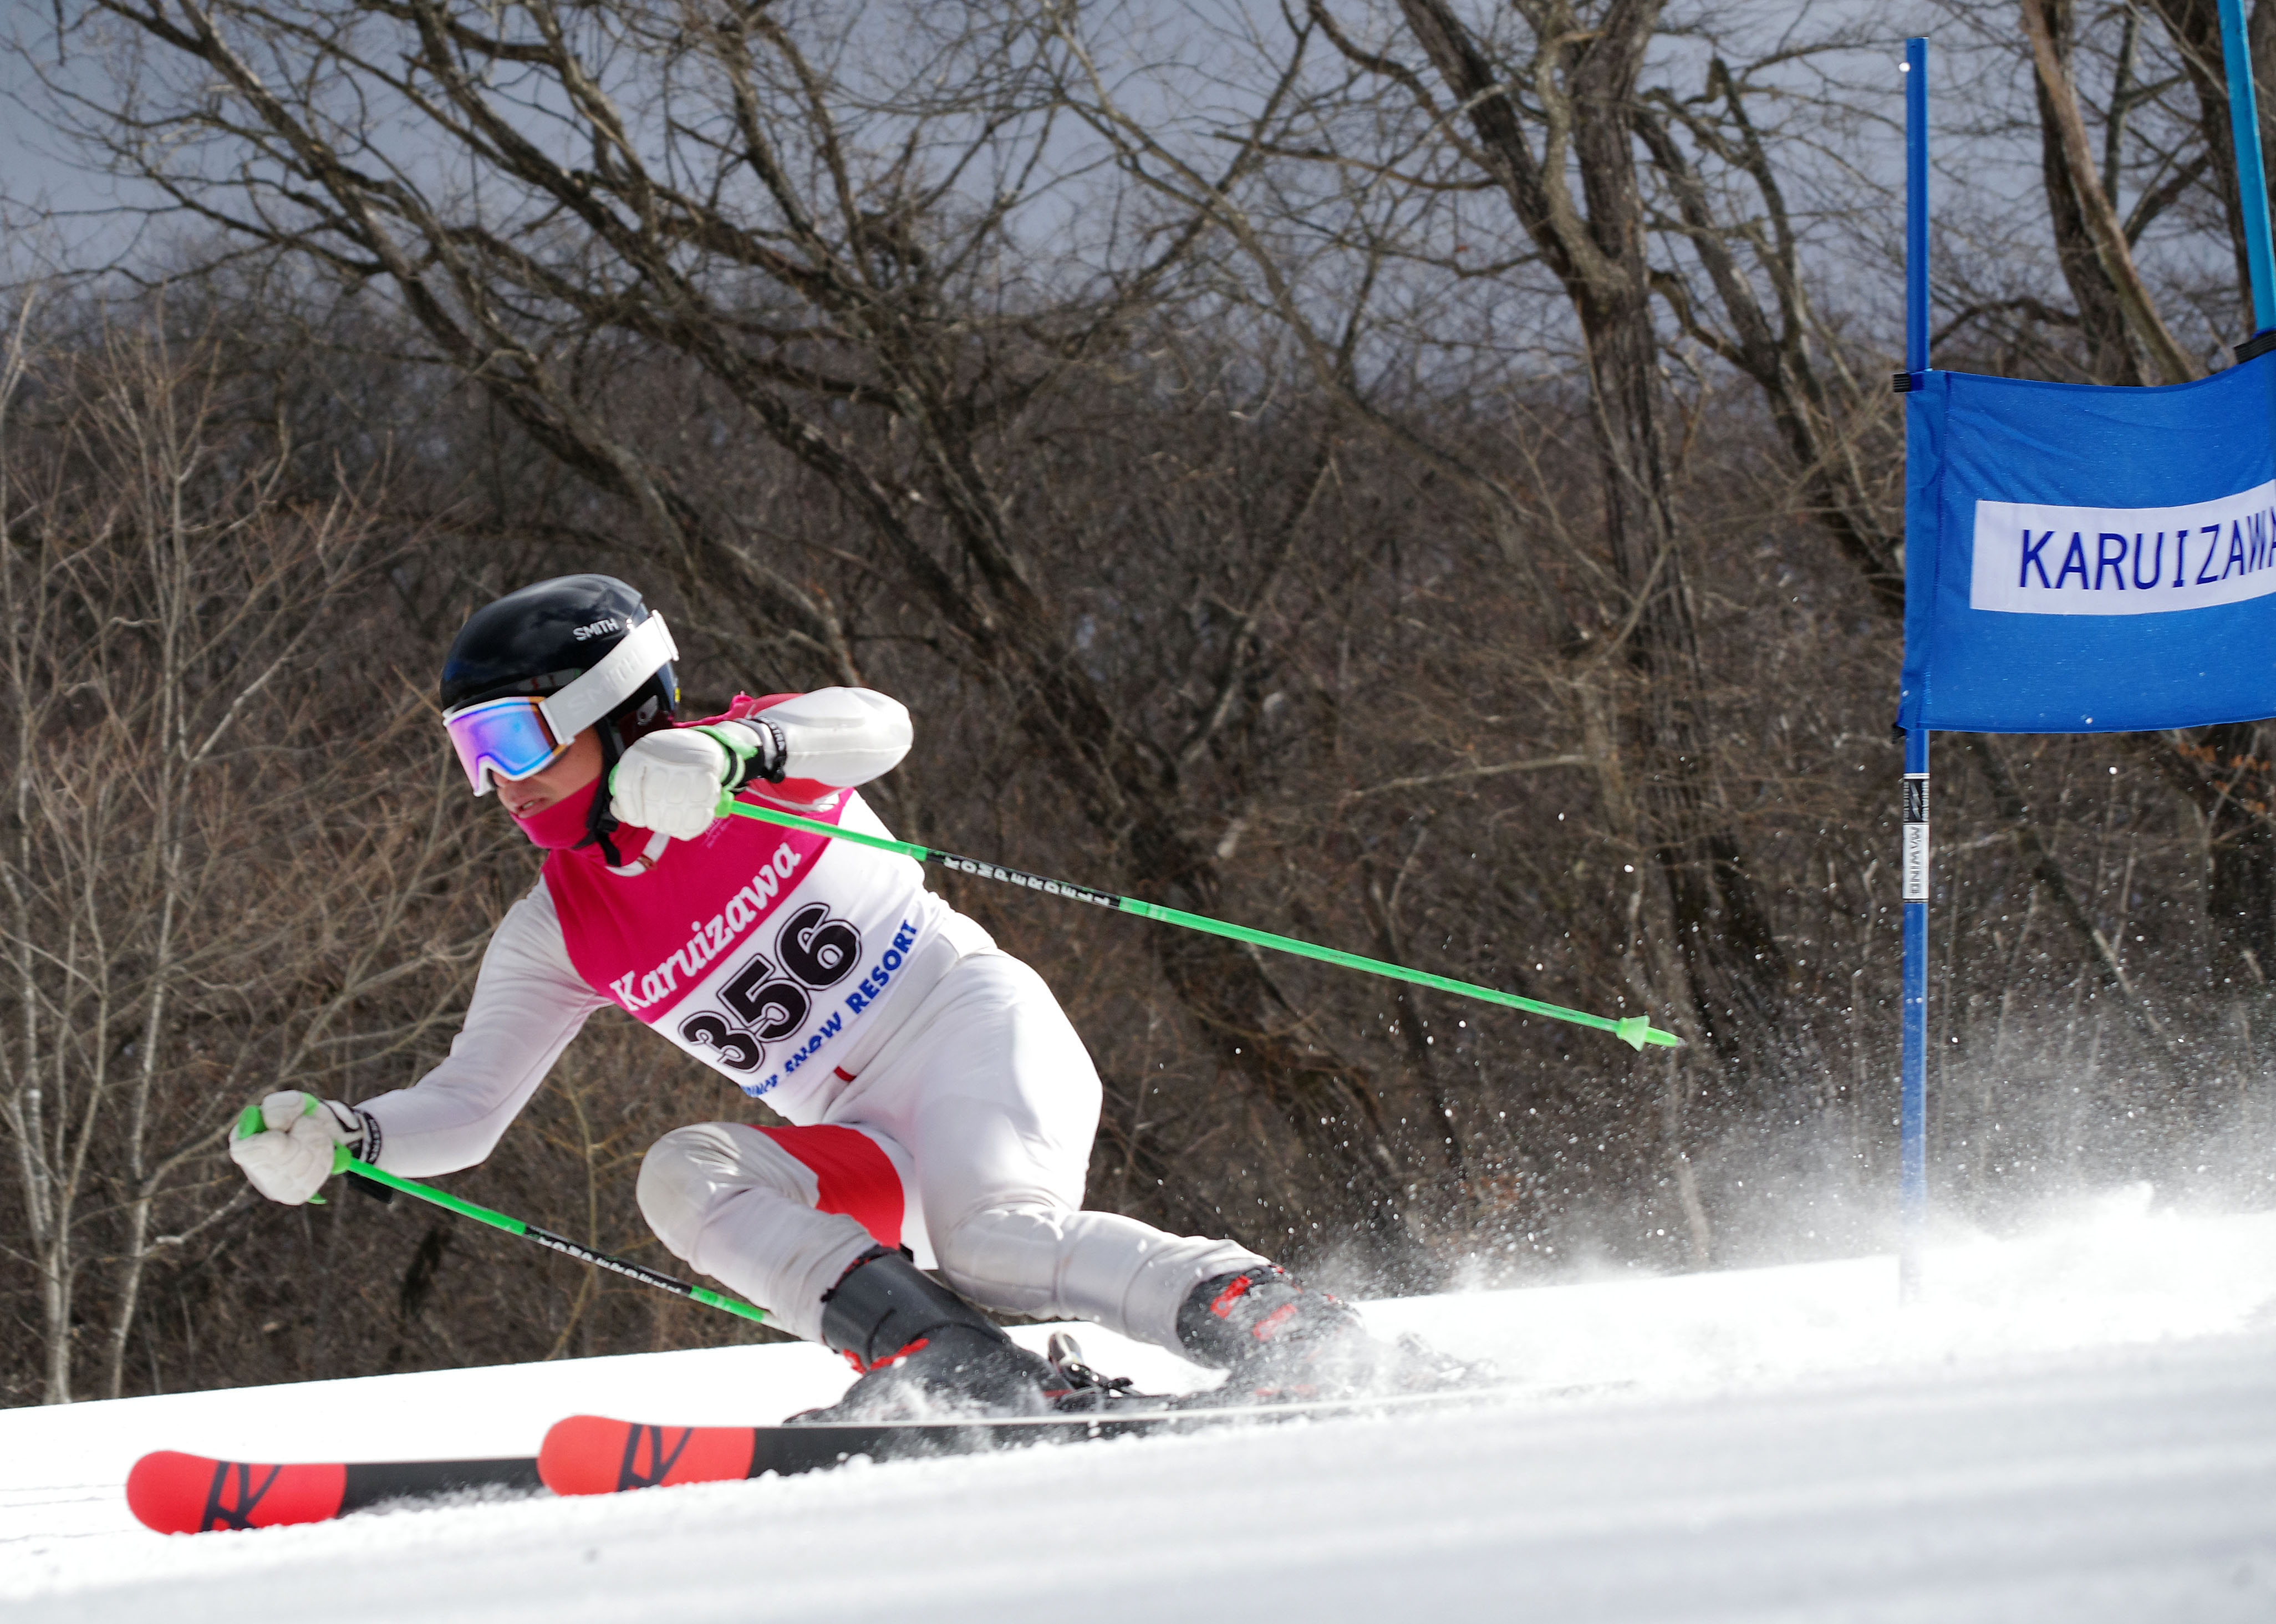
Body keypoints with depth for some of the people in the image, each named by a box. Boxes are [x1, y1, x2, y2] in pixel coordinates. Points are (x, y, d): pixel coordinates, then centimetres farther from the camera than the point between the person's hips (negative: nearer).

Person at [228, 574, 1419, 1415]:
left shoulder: (746, 763, -4)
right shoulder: (554, 939, 10)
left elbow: (874, 727, -25)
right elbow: (464, 1110, 12)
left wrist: (735, 752, -45)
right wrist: (338, 1137, -8)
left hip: (976, 1032, -6)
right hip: (869, 1146, 6)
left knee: (992, 1245, -34)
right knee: (679, 1179, -22)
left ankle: (1266, 1323, -35)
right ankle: (945, 1365, -35)